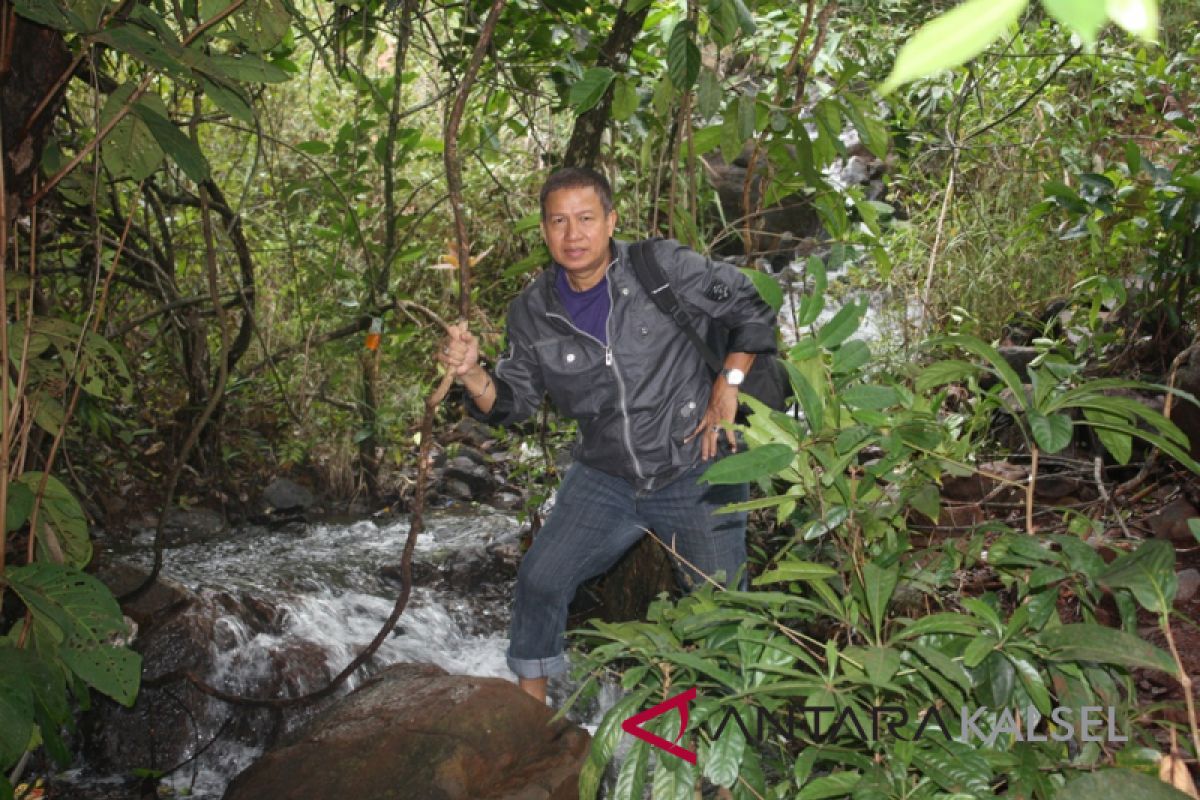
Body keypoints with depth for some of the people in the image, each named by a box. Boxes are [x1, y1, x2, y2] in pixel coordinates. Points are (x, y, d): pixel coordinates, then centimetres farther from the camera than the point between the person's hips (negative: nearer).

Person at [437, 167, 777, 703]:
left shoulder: (665, 268, -12)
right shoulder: (533, 313, -2)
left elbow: (754, 308, -2)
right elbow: (514, 402, -1)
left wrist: (727, 387, -9)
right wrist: (471, 375, -21)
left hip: (696, 473, -3)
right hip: (605, 479, 3)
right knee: (540, 580, -1)